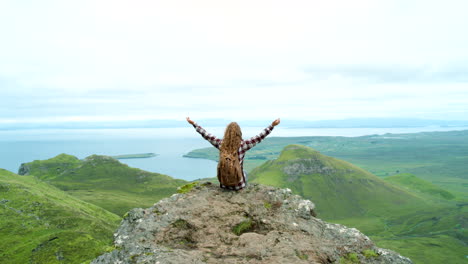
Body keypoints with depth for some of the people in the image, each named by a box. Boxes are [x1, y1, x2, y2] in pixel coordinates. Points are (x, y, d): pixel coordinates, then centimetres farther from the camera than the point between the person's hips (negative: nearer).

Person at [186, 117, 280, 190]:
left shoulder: (221, 144, -12)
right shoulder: (242, 145, -20)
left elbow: (206, 135, -2)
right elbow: (260, 137, -17)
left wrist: (193, 123, 8)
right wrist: (272, 125, -12)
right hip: (238, 184, -2)